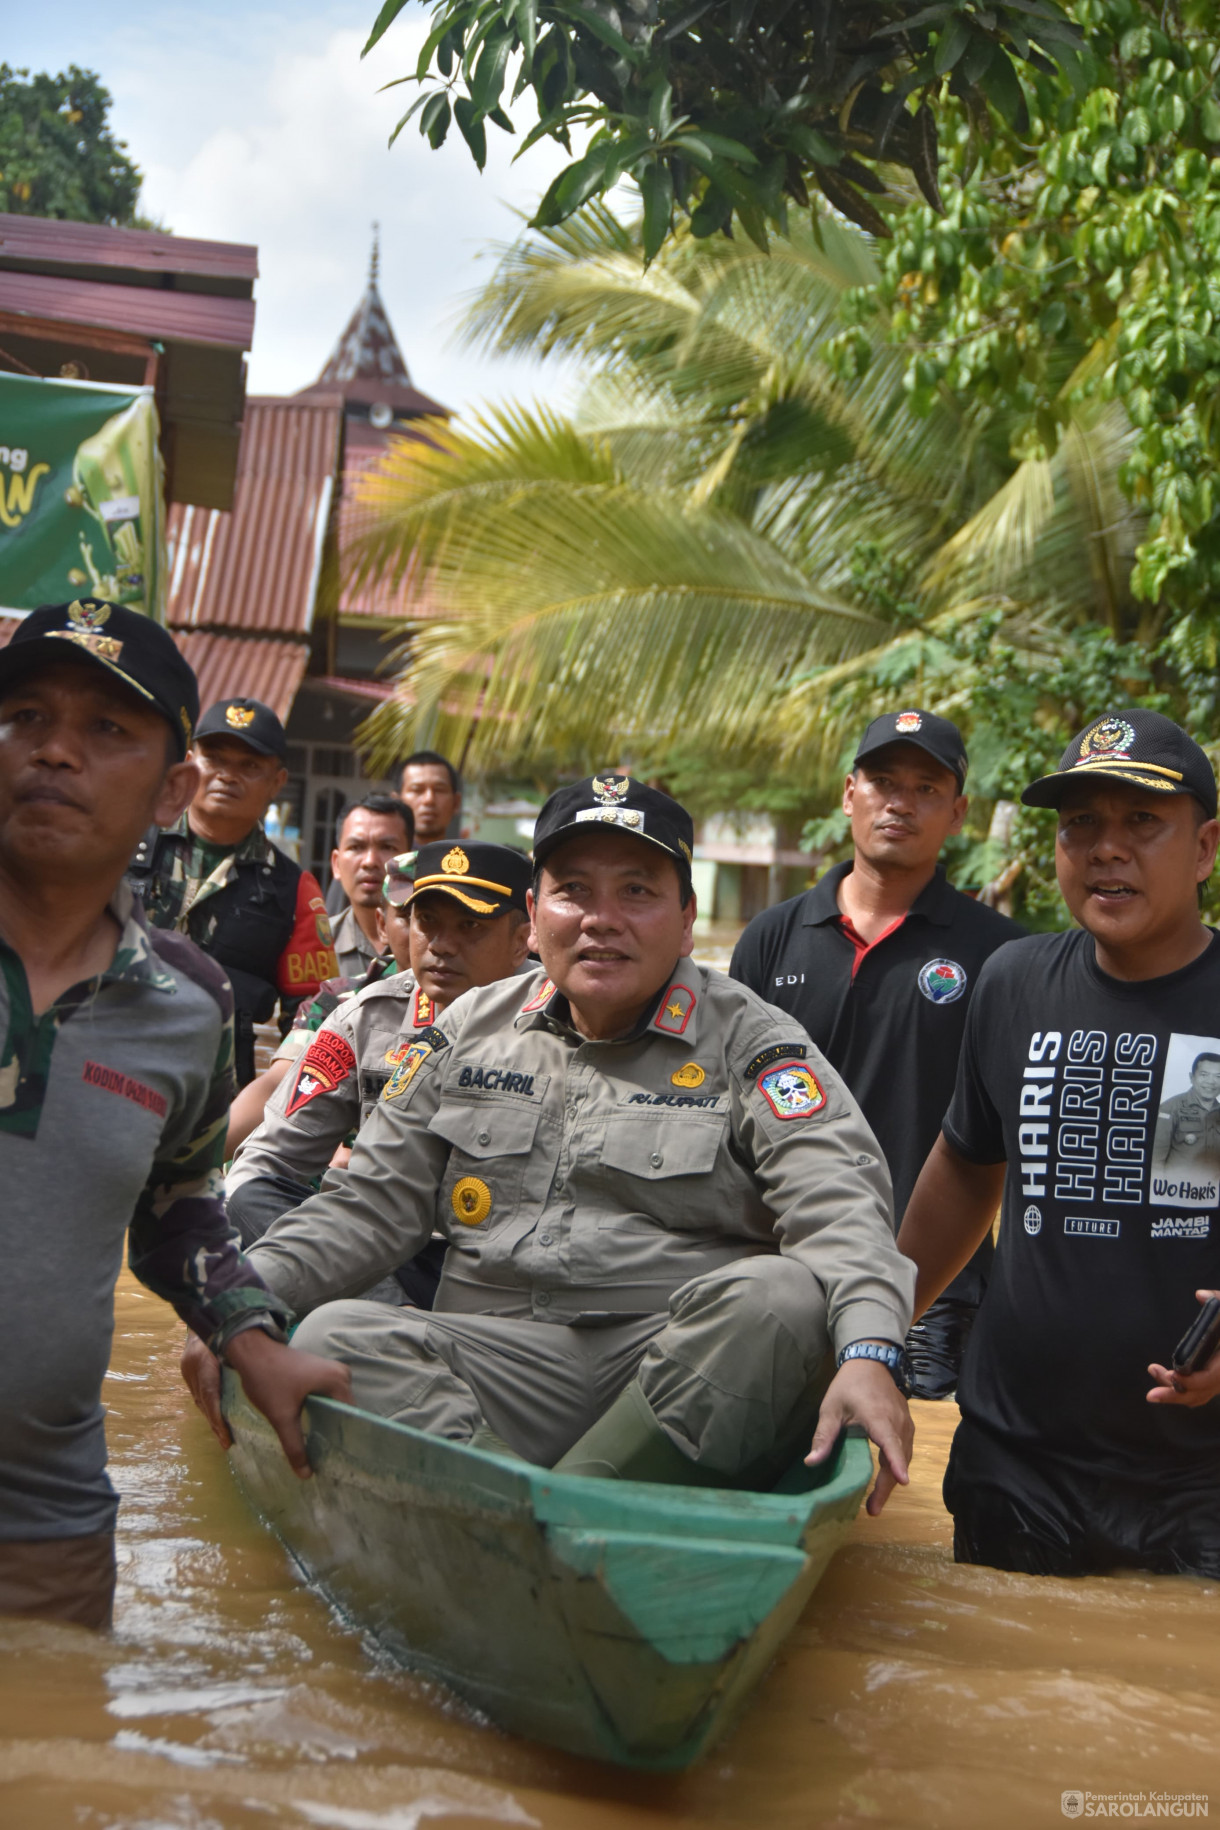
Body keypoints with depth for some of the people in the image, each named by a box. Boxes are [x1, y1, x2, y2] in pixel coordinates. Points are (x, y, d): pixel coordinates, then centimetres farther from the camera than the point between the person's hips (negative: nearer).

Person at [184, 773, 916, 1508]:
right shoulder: (471, 1028, 17)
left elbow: (840, 1210, -10)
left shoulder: (752, 1043, 4)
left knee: (779, 1297, -33)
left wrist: (869, 1354, -30)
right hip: (499, 1358, 3)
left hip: (695, 1378, -2)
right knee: (332, 1336, -20)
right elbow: (370, 1204, 18)